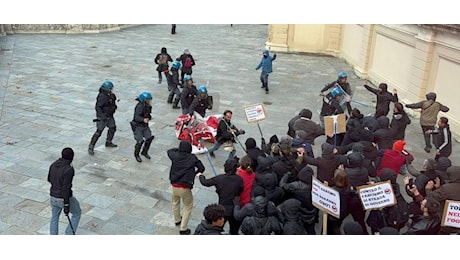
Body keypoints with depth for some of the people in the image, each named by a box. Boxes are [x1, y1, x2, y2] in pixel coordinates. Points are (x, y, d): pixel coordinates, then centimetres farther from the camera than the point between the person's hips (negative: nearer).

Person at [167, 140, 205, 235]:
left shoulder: (175, 156, -3)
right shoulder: (193, 158, -9)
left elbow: (169, 151, 20)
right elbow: (202, 168, -1)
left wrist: (178, 149, 28)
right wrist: (194, 173, 14)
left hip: (174, 186, 4)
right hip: (185, 188, -3)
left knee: (175, 203, 30)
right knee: (188, 207, 15)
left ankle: (177, 220, 51)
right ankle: (183, 229, 12)